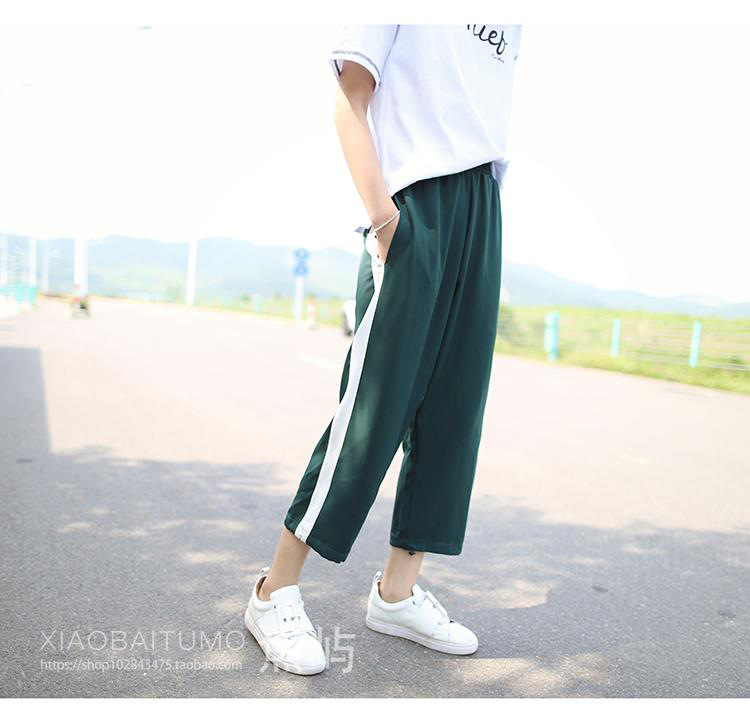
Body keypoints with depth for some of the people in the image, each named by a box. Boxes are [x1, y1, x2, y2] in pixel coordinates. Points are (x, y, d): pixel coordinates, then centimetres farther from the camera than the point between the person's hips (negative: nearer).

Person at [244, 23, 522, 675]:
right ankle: (275, 594, 2)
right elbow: (351, 107, -1)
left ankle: (397, 592, 14)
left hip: (483, 212, 7)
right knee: (372, 413, -11)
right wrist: (382, 211, -15)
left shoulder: (511, 22, 25)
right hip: (414, 207, -7)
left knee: (454, 412, 3)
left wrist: (485, 223, 11)